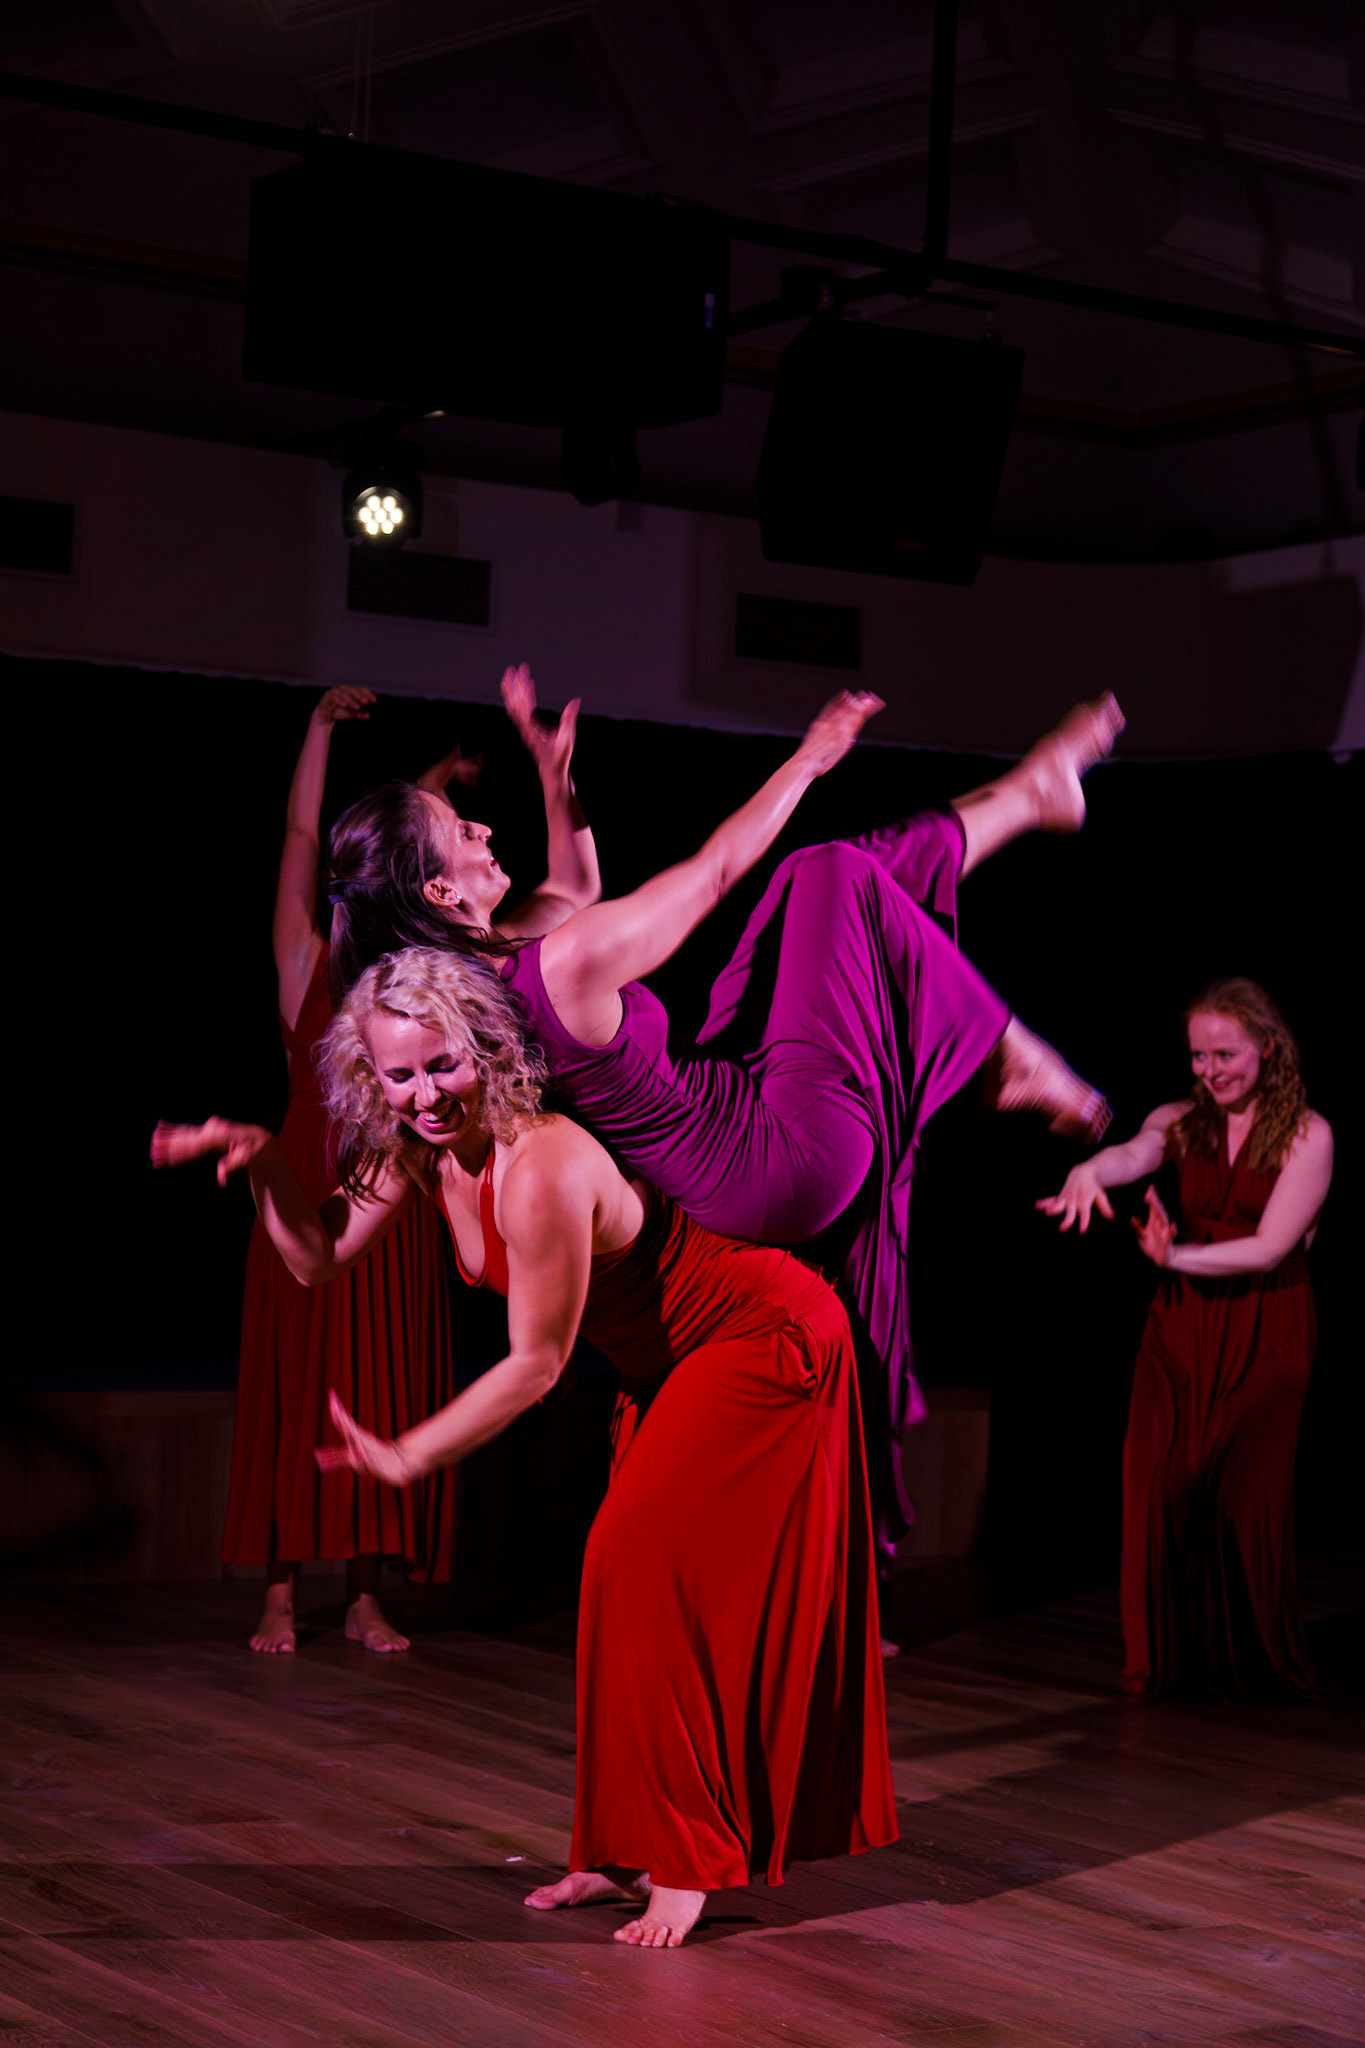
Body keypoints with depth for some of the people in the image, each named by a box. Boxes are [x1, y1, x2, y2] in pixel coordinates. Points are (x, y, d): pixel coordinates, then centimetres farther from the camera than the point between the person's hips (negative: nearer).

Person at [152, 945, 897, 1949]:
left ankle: (685, 1859, -5)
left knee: (649, 1568, -14)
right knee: (634, 1575, 10)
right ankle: (629, 1848, 18)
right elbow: (323, 1261, 4)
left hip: (767, 1342, -9)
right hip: (672, 1360, 9)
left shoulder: (541, 1170, -33)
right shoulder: (423, 1147, -7)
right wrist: (264, 1161, -11)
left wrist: (407, 1458, -22)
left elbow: (536, 1365, -26)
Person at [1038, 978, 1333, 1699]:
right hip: (1181, 1329, 3)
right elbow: (1136, 1153, -17)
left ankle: (1252, 1662, 11)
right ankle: (1169, 1659, 10)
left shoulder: (1307, 1136, -4)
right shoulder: (1184, 1119, 6)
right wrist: (1091, 1170, -41)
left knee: (1243, 1497, -7)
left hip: (1264, 1338, -3)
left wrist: (1177, 1258, -24)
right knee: (1161, 1489, -4)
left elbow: (1270, 1246, -12)